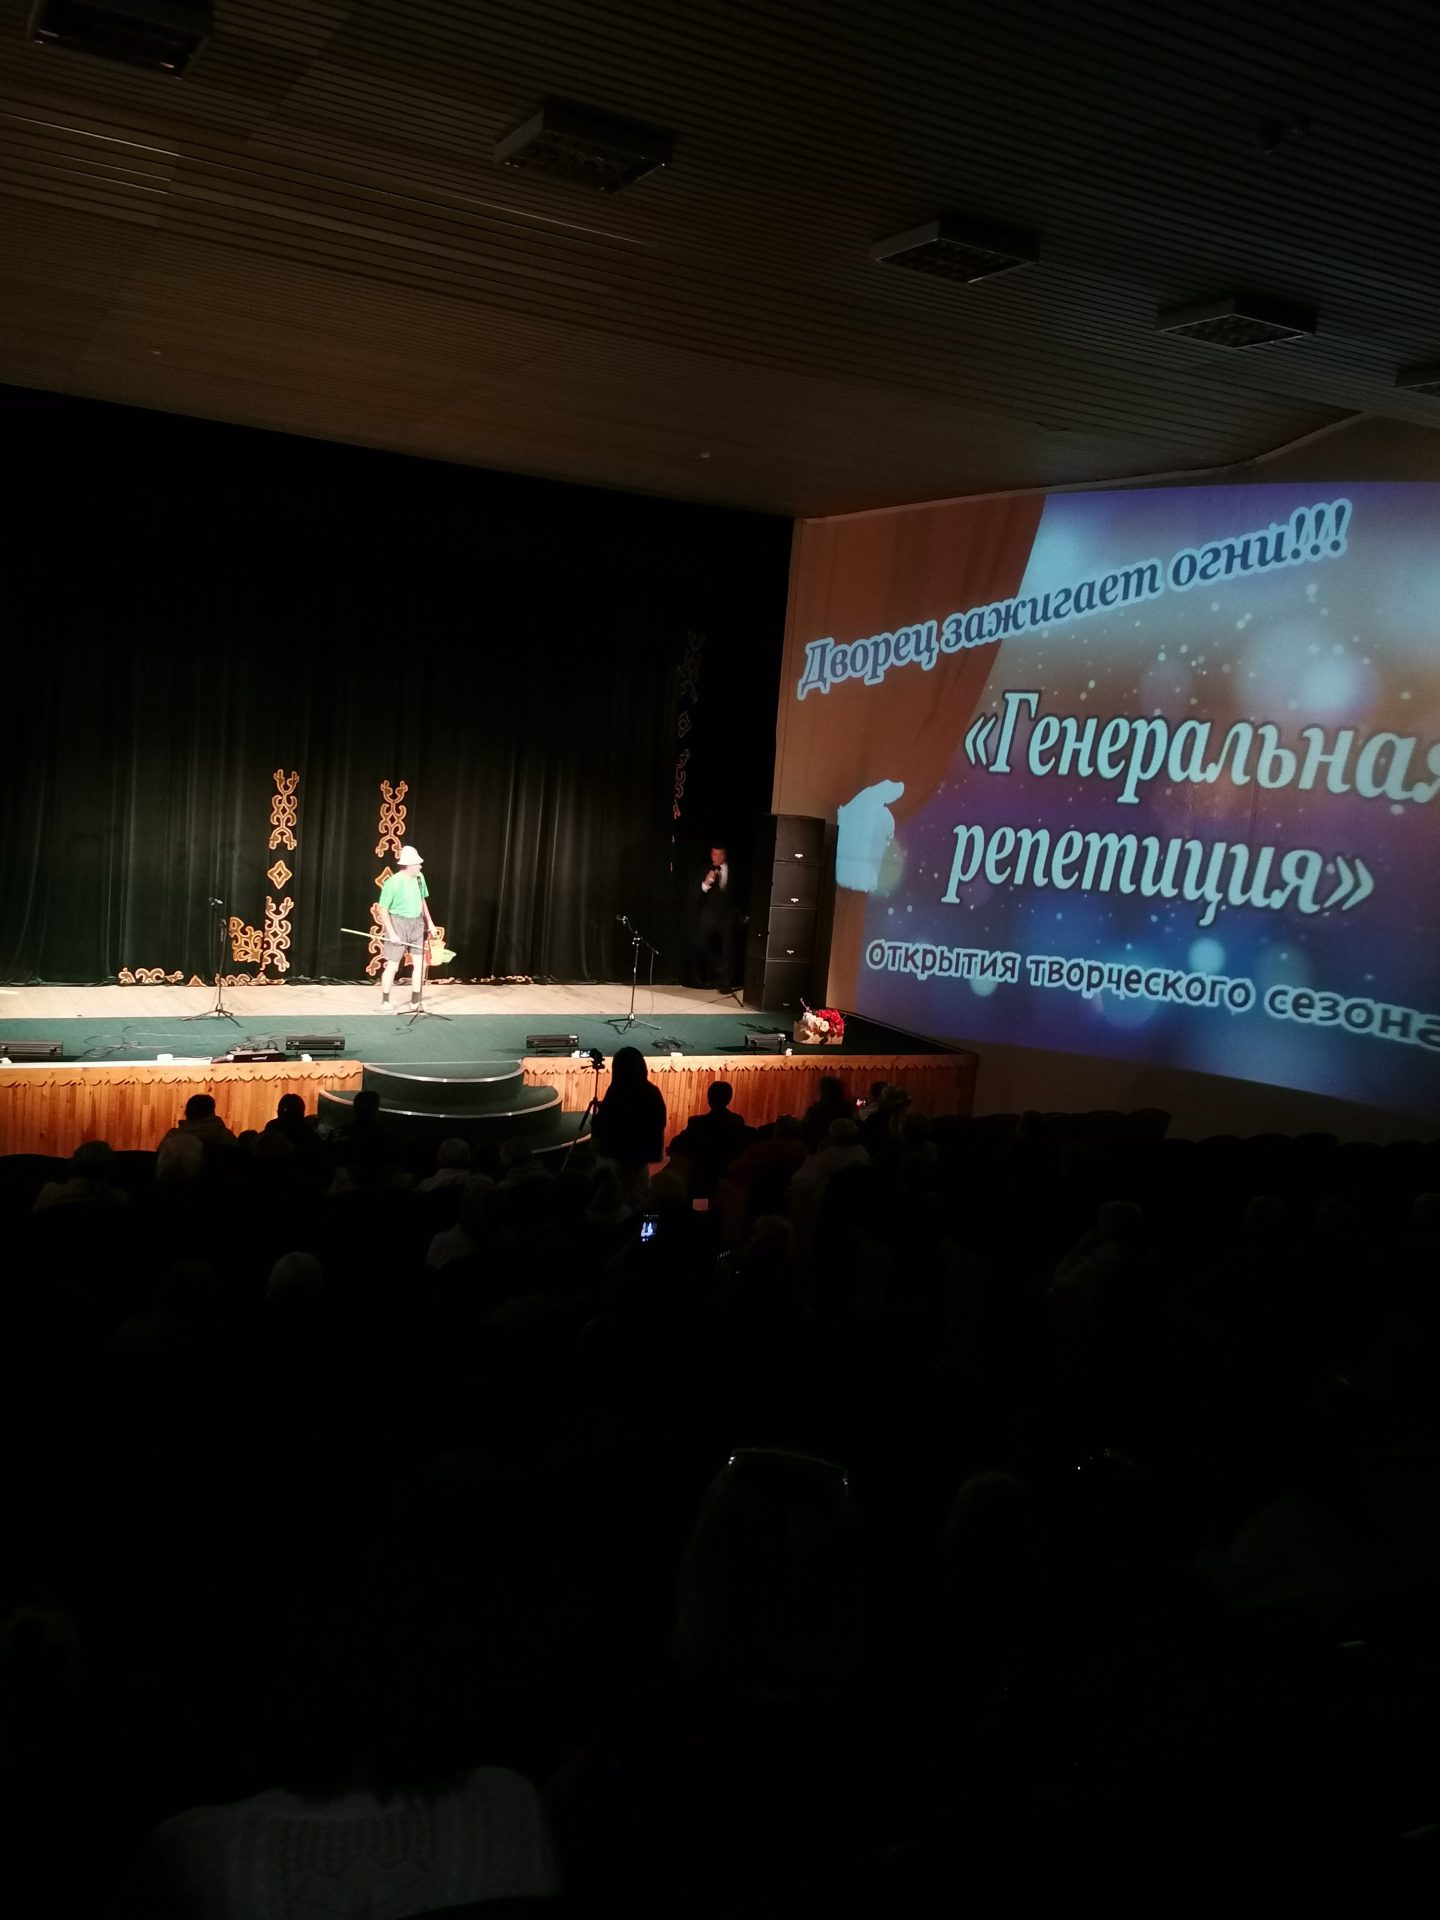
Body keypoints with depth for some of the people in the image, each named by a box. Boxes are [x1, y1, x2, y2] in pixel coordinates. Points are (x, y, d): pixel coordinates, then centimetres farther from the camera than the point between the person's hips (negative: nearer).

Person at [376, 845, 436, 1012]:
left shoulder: (419, 878, 1)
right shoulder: (393, 883, -18)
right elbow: (383, 909, -13)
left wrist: (429, 921, 14)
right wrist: (391, 933, -18)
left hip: (416, 924, 6)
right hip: (398, 923, -6)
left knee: (420, 963, 3)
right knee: (392, 965, 1)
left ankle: (415, 1003, 14)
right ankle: (385, 1002, 16)